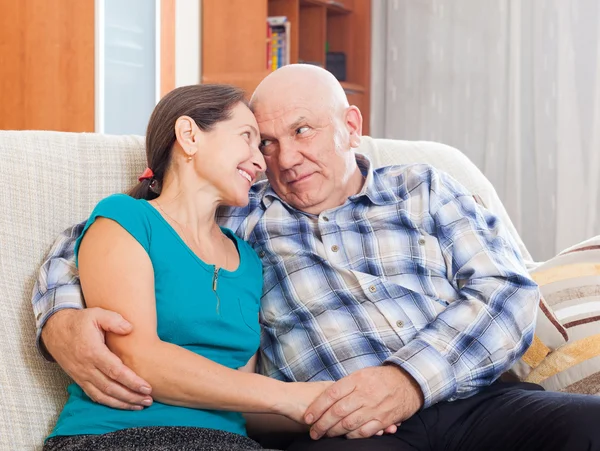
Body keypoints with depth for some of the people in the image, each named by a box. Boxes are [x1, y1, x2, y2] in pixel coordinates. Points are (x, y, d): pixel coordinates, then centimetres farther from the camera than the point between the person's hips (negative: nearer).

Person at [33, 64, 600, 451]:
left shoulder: (421, 188, 21)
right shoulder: (237, 217, 19)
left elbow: (509, 291, 8)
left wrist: (412, 378, -11)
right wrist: (61, 322, -7)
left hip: (475, 402, 2)